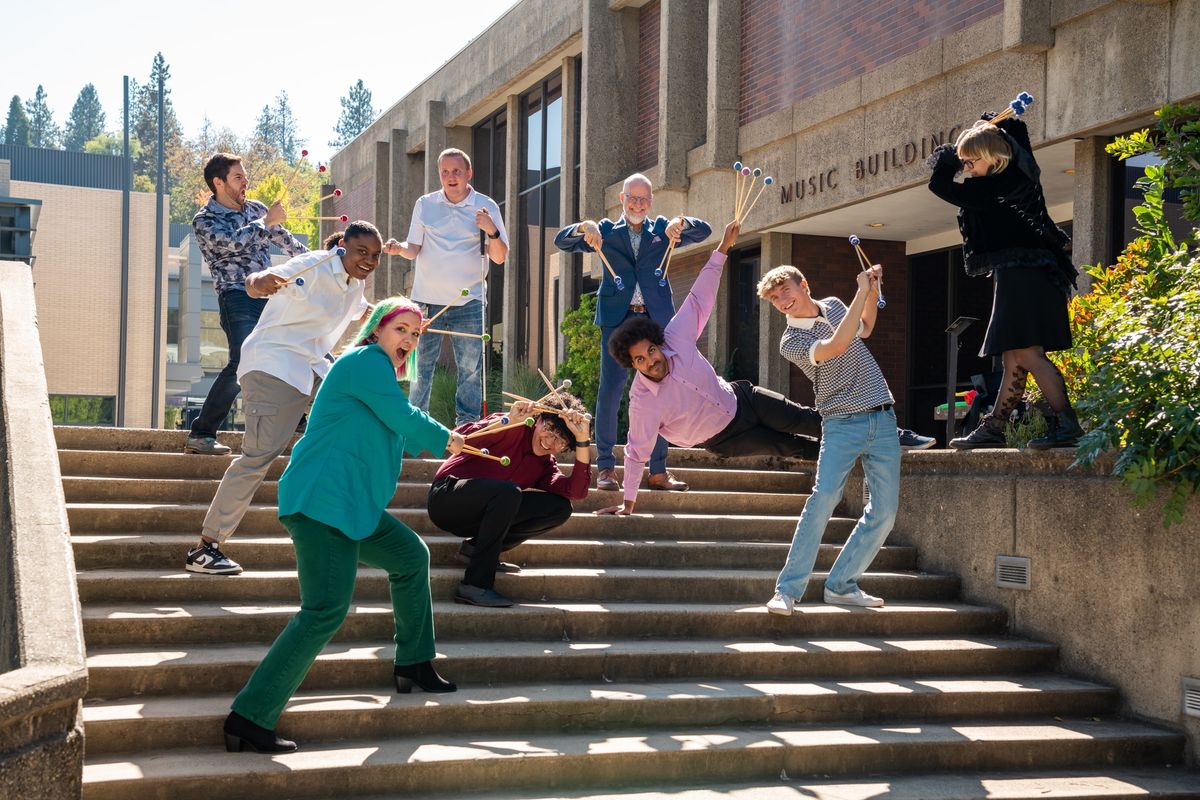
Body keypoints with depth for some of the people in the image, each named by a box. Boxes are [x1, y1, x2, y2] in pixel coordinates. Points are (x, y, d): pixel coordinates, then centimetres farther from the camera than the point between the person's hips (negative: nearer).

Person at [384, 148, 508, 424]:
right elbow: (414, 249, 7)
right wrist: (399, 248, -16)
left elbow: (499, 258, -1)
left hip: (468, 301, -1)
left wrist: (492, 231, -19)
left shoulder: (486, 206, 0)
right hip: (427, 300, 1)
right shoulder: (424, 204, 4)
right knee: (420, 367, 4)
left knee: (471, 368, -1)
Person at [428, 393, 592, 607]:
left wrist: (583, 439, -18)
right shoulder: (515, 431, -10)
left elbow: (577, 491, -12)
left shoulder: (546, 465, 8)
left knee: (560, 508, -7)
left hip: (480, 516, 6)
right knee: (508, 491, -35)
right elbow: (458, 438, -24)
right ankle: (476, 585, -30)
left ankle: (476, 547, -3)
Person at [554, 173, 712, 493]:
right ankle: (605, 467, -1)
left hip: (656, 320, 2)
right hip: (617, 319, -1)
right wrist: (584, 228, -18)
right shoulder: (606, 231, 13)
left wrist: (681, 223, -18)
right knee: (610, 391, -8)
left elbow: (704, 231, 4)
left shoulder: (662, 230, 15)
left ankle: (658, 470, 7)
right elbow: (562, 241, 4)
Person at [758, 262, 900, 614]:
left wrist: (873, 290, 16)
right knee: (824, 497, -23)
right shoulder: (791, 342, -9)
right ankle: (787, 590, -19)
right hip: (842, 424, -5)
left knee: (885, 510, -1)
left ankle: (841, 585, 9)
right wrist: (862, 291, -22)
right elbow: (836, 346, -27)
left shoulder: (834, 305, 11)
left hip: (882, 418, 6)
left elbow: (864, 328, 32)